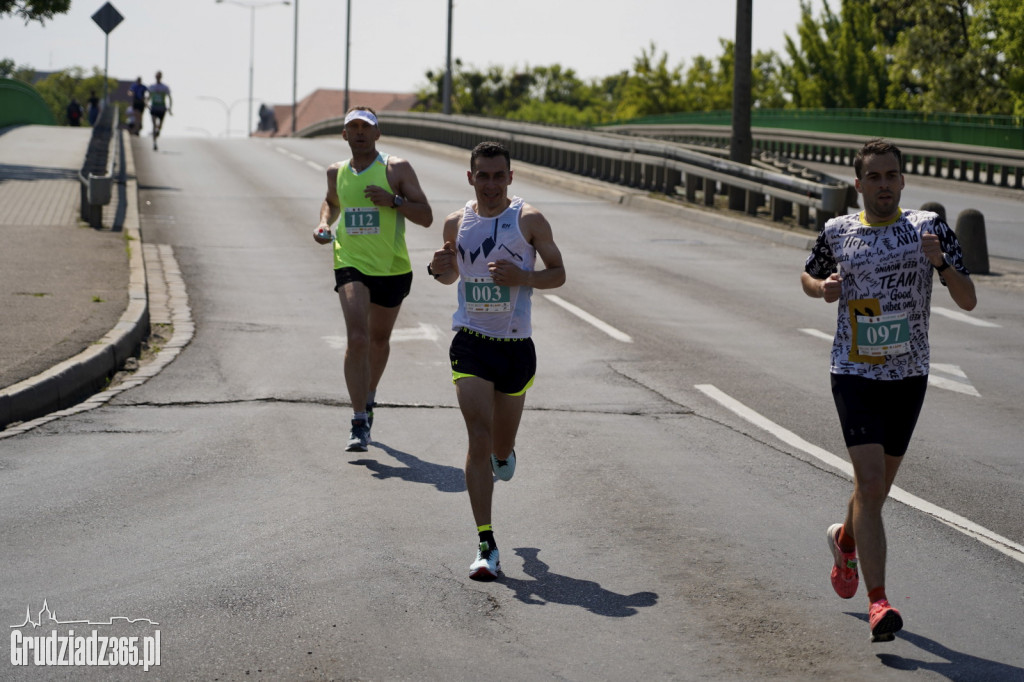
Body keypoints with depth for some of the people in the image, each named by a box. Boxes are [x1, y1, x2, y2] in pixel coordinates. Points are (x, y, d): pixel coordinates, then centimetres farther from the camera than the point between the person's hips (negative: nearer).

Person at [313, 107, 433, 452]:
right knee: (357, 338, -18)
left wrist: (393, 201, -20)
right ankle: (359, 423, -20)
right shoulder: (336, 172, 6)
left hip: (392, 268, 0)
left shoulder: (397, 169, -4)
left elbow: (426, 216, -5)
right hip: (351, 265, 0)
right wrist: (324, 223, 8)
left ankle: (369, 398, 46)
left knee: (379, 339, 18)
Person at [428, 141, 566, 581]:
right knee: (478, 440, -14)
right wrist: (439, 269, -5)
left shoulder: (529, 220, -3)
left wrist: (522, 277, -18)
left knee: (501, 448, 14)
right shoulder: (457, 223, 4)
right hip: (471, 343, 0)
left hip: (516, 345, 0)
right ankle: (486, 547, -13)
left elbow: (558, 274, 2)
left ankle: (504, 454, 56)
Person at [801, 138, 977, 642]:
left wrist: (941, 262, -24)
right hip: (855, 374, -2)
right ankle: (878, 603, -16)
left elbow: (968, 301, -6)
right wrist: (822, 288, -3)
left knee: (878, 487, 15)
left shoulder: (928, 227, -2)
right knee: (870, 482, -16)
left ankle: (845, 539, 49)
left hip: (909, 375, 2)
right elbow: (808, 275, 20)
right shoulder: (836, 232, 0)